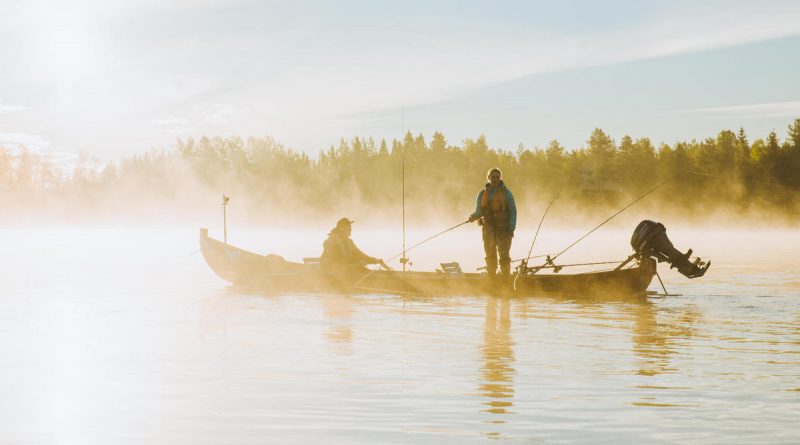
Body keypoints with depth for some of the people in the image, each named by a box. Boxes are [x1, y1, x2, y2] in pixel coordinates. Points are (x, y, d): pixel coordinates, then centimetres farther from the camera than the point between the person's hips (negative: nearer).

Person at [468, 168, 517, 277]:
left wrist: (511, 228, -10)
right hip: (489, 228, 3)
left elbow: (513, 211, -1)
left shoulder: (506, 192, 2)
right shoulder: (482, 194, 9)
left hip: (503, 229, -3)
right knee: (490, 256, 5)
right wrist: (473, 217, -18)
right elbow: (479, 212, 5)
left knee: (504, 256, -7)